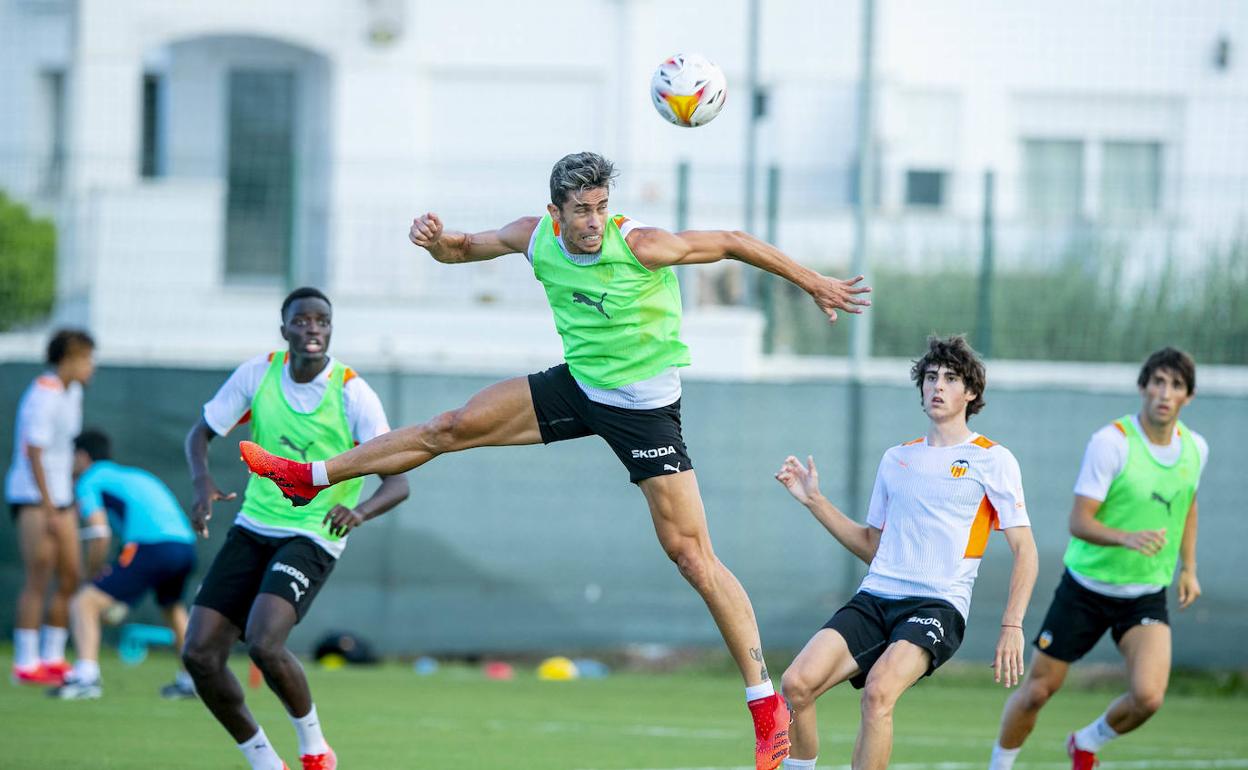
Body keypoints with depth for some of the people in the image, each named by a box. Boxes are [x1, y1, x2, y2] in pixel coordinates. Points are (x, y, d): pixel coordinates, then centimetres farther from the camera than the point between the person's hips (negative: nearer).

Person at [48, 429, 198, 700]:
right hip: (186, 543, 7)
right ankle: (192, 680, 35)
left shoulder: (89, 481, 12)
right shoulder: (136, 476, 34)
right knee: (173, 608, 36)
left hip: (151, 547, -7)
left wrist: (93, 575, 13)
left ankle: (86, 676, -21)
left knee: (84, 604, -3)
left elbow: (100, 535, -3)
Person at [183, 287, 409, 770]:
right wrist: (203, 484, -14)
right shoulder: (258, 374, -2)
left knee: (263, 643, -28)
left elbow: (397, 482, -16)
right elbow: (201, 433, 8)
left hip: (312, 538, -5)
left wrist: (360, 511, -38)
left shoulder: (352, 394, -13)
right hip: (252, 529, 5)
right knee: (199, 654, -6)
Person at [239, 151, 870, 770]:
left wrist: (815, 285, -6)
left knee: (693, 558, -11)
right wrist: (436, 240, -14)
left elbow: (734, 243, -14)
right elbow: (466, 248, 10)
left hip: (645, 409, -5)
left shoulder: (639, 245, -25)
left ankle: (766, 704, -7)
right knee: (453, 427, 3)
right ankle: (311, 478, 20)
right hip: (579, 386, 5)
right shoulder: (536, 236, -9)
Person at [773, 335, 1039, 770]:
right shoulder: (896, 459, 20)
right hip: (874, 599, 5)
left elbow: (1024, 550, 1)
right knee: (797, 683, -19)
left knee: (878, 690, -32)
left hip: (938, 605, -5)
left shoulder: (992, 460, 4)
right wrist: (814, 501, 17)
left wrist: (1012, 626, -10)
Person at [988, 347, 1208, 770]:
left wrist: (1188, 567, 18)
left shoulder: (1195, 448, -1)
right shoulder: (1110, 442, -18)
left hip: (1146, 596, 3)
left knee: (1147, 697, -18)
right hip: (1087, 588, -3)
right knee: (1037, 690, 4)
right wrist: (1127, 538, -39)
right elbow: (1079, 521, -21)